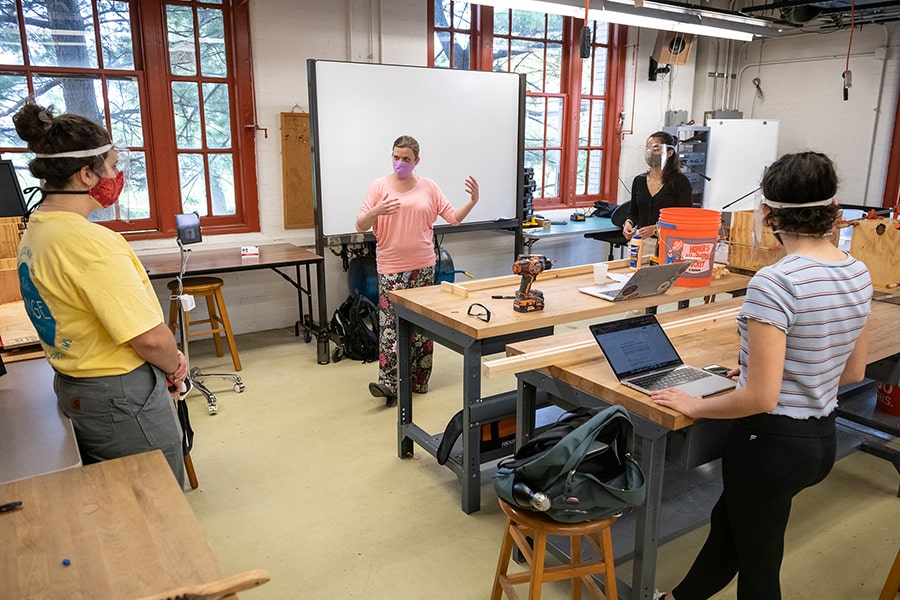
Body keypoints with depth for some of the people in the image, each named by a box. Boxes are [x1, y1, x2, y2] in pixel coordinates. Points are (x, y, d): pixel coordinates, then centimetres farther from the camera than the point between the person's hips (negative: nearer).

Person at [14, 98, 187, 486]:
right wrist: (174, 365, -4)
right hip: (123, 399, -9)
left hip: (73, 391, 9)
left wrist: (166, 358, 2)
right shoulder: (91, 242, -25)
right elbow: (150, 337, -27)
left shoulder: (34, 229, 5)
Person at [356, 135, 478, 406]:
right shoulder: (380, 186, -1)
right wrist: (375, 212, -26)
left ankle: (419, 380, 20)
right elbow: (360, 226, -6)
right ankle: (389, 382, -2)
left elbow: (453, 217, 6)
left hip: (423, 266, 3)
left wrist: (472, 201, -10)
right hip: (391, 269, -2)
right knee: (391, 324, -7)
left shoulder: (428, 187, 5)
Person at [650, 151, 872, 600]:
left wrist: (694, 406, -11)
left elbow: (760, 398, -26)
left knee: (757, 561, 15)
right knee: (727, 522, 27)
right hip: (823, 439, 8)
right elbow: (852, 372, 10)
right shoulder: (859, 274, -1)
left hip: (771, 442, -8)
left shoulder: (774, 283, -26)